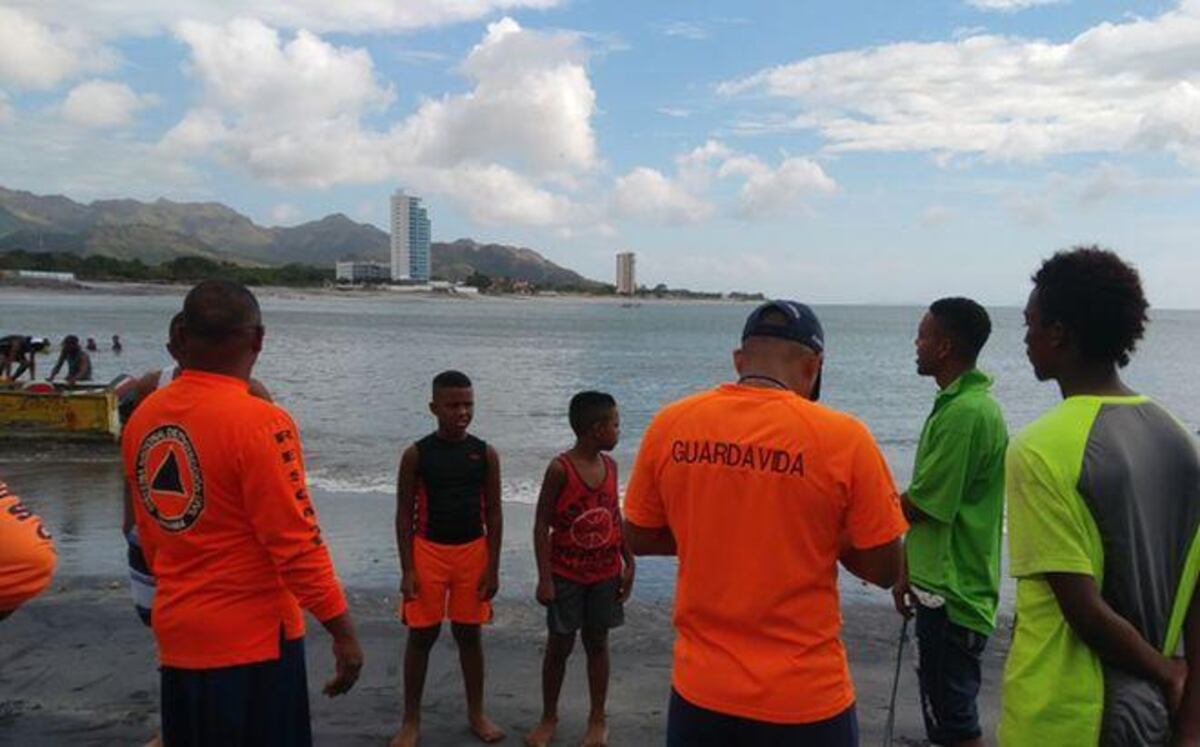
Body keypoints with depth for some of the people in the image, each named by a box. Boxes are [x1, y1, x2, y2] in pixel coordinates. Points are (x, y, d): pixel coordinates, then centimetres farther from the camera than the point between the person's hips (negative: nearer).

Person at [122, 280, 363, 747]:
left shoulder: (142, 417, 1)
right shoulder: (259, 422, -21)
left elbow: (147, 535, 11)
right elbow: (297, 544, -20)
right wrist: (343, 630, -12)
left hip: (177, 633, 7)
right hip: (253, 637, -7)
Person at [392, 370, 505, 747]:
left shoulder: (486, 454, -1)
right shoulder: (416, 454, -6)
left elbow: (493, 514, 2)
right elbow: (404, 515, -3)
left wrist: (493, 567, -1)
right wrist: (407, 570, -7)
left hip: (473, 553, 2)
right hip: (428, 552, -1)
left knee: (469, 633, 12)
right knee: (421, 635, 7)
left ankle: (476, 714, 27)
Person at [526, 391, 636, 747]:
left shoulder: (609, 465, 0)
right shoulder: (560, 468, -17)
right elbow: (542, 525, -13)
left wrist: (629, 563, 7)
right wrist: (545, 578, -15)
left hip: (605, 573, 4)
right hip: (566, 574, -4)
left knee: (597, 642, 13)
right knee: (559, 645, 8)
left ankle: (597, 719, 27)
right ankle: (549, 717, 27)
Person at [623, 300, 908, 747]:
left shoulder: (670, 425, -7)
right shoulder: (842, 437, -16)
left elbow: (637, 539, 5)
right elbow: (885, 570, -8)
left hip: (699, 689, 2)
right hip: (803, 699, -2)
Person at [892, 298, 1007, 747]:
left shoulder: (967, 412, -23)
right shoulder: (957, 402, 10)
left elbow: (921, 505, -20)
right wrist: (909, 568, 18)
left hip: (952, 593, -10)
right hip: (945, 586, 10)